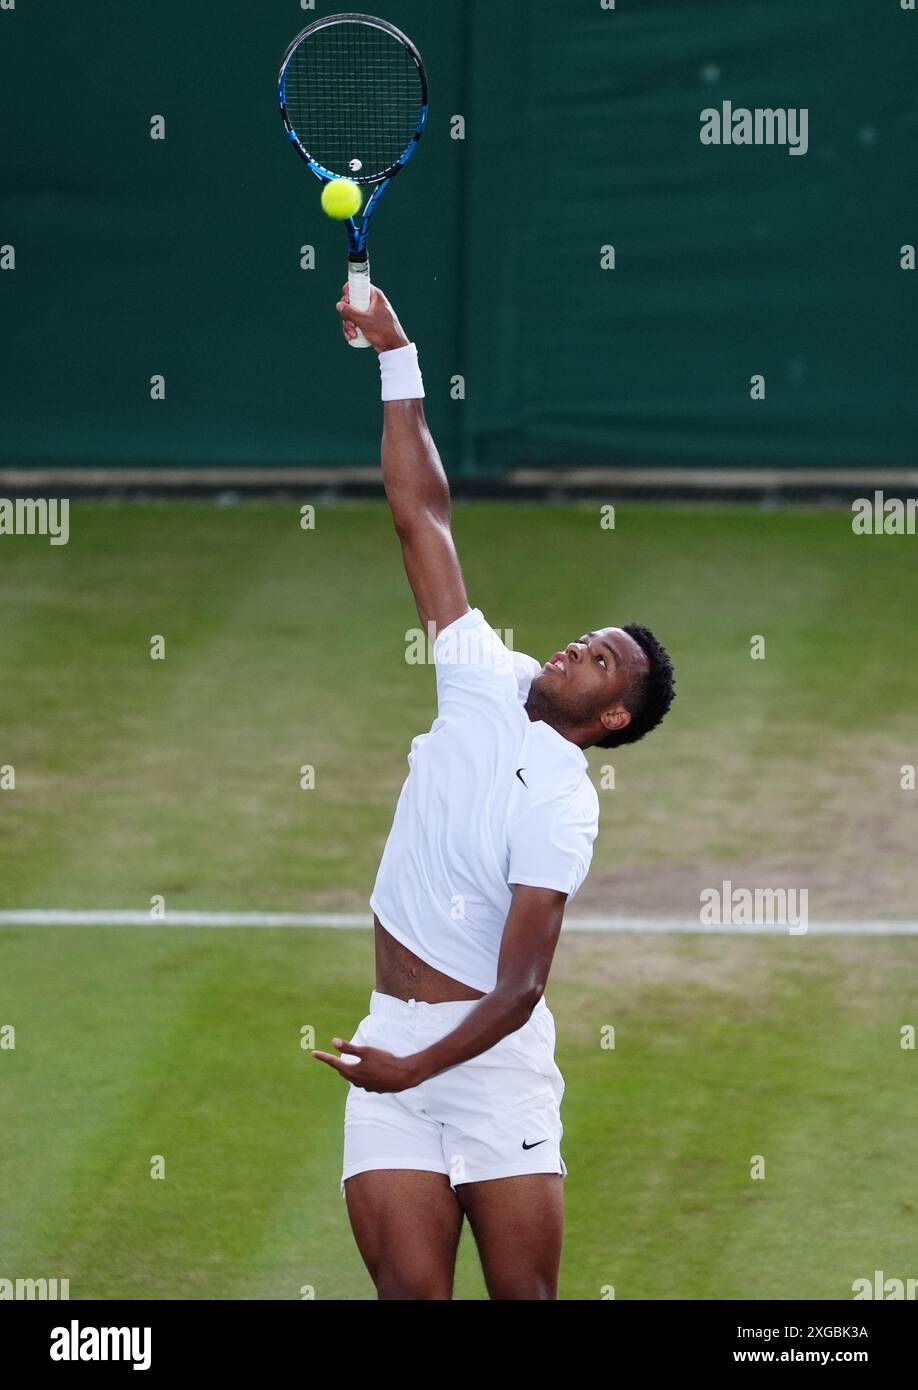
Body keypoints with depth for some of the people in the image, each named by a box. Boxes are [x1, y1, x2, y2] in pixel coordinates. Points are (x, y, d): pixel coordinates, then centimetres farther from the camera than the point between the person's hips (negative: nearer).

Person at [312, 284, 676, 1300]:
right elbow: (421, 514, 8)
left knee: (526, 1293, -8)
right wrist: (397, 359, 4)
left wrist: (416, 1068, -30)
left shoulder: (562, 808, -12)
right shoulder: (486, 680, 5)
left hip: (491, 1054, -5)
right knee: (411, 1292, -6)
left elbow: (519, 988, -19)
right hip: (391, 1036, 5)